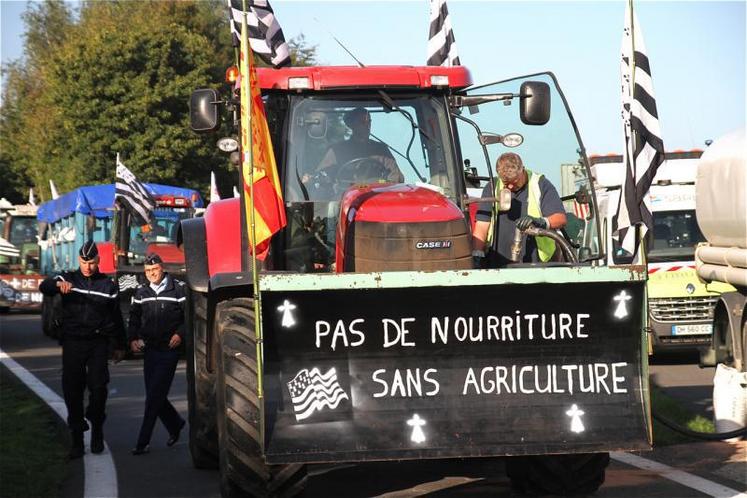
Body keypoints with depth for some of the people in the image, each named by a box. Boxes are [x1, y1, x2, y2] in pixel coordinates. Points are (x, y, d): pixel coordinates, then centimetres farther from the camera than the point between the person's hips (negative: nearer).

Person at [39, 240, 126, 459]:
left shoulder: (108, 285, 8)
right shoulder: (68, 279, 4)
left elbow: (116, 317, 15)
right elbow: (44, 287, -15)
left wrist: (119, 345, 16)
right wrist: (58, 284, -37)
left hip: (98, 342, 0)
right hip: (72, 342, 0)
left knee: (98, 387, -11)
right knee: (72, 390, 1)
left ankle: (97, 430, 10)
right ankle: (77, 439, 8)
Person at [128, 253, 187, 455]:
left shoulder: (178, 289, -4)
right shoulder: (141, 292, 10)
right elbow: (134, 318, 18)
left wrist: (180, 334, -16)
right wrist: (132, 339, 3)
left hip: (169, 350, -6)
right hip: (149, 348, 6)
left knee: (155, 396, -9)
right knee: (154, 395, 9)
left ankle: (143, 442, -8)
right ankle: (175, 425, 33)